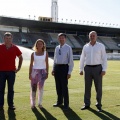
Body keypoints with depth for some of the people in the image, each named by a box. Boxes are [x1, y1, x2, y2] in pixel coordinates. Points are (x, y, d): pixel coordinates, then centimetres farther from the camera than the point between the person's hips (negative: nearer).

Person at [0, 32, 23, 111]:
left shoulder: (15, 48, 2)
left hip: (11, 71, 1)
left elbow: (20, 57, 14)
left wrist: (19, 67, 8)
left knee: (11, 89, 7)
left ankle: (11, 104, 15)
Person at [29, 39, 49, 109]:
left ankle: (40, 103, 12)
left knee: (41, 87, 3)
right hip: (35, 71, 0)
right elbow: (31, 64, 4)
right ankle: (33, 103, 5)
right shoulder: (33, 54, 5)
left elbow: (47, 64, 5)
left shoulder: (45, 53, 5)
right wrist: (30, 74, -1)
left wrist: (47, 73, 0)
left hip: (42, 71, 0)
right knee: (33, 88, -2)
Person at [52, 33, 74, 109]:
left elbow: (71, 61, -8)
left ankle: (66, 104, 13)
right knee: (58, 86, 13)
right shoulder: (57, 48, 11)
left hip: (64, 67, -6)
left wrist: (69, 72, -13)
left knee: (64, 86, -1)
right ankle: (59, 102, 28)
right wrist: (53, 69, 12)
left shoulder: (68, 48, -6)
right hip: (57, 67, 6)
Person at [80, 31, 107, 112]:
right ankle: (87, 104, 15)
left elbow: (104, 59, -3)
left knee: (98, 87, 0)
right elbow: (82, 59, 12)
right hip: (88, 69, 3)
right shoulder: (86, 47, 9)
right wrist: (81, 69, 7)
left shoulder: (101, 46, 0)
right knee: (87, 87, 5)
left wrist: (104, 70, -12)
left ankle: (99, 105, 12)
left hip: (97, 68, -2)